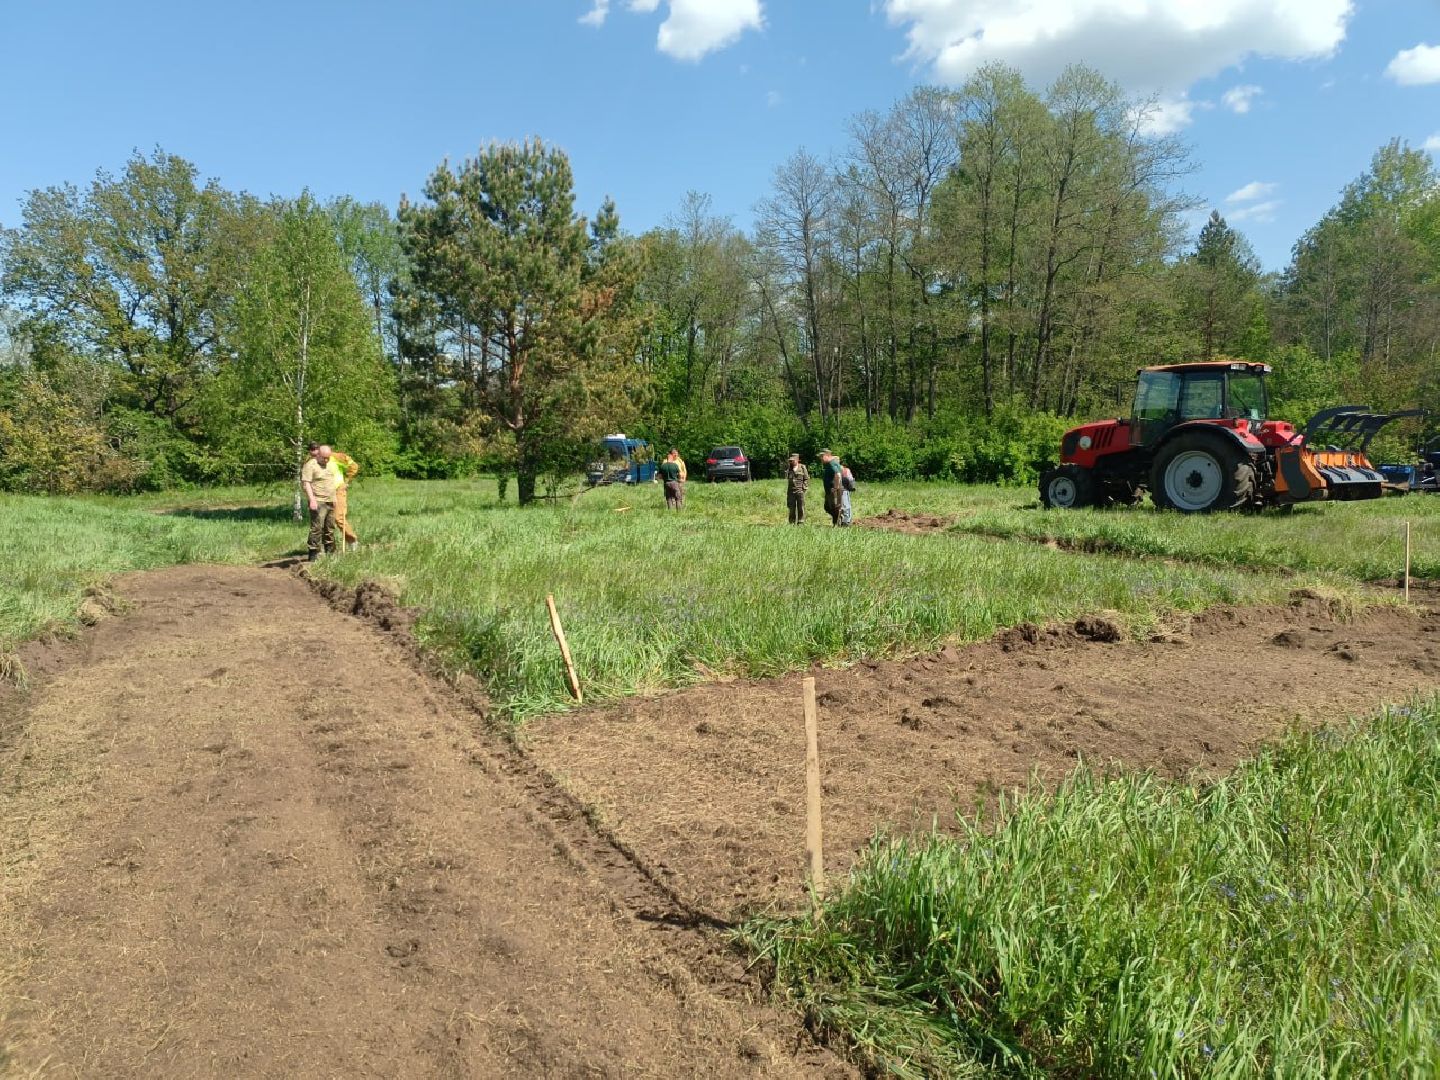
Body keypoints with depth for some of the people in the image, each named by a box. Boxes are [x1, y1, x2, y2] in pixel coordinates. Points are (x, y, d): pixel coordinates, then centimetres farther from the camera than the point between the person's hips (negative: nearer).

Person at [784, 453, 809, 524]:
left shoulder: (802, 467, 3)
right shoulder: (788, 468, 9)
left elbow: (807, 479, 6)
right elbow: (786, 478, 0)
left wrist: (803, 488, -3)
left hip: (800, 491, -2)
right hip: (791, 491, 2)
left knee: (801, 508, -3)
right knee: (791, 508, 5)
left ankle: (801, 523, 1)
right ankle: (792, 523, 12)